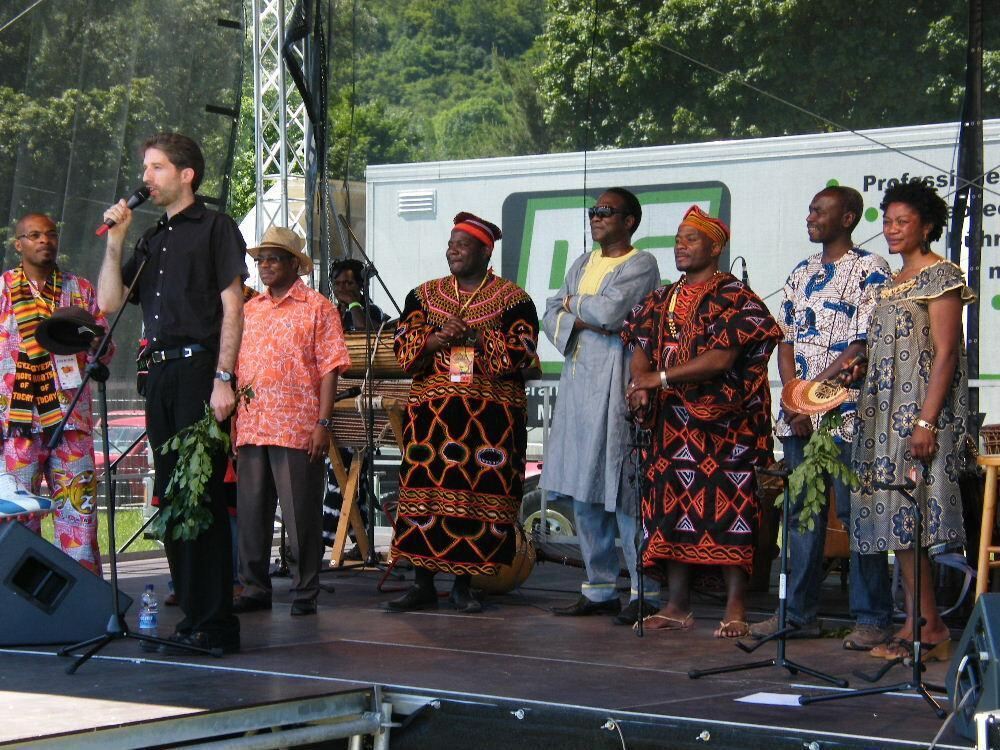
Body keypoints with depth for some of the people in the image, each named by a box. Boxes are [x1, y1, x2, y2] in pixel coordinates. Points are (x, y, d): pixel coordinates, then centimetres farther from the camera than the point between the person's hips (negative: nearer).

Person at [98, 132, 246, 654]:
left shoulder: (214, 228, 1)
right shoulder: (151, 240, 20)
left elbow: (232, 307, -7)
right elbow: (109, 302, 14)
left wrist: (222, 378, -15)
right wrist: (115, 240, 6)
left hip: (200, 370, -7)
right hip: (161, 375, 7)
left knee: (203, 498, -10)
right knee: (171, 497, 8)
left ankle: (214, 625, -9)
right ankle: (190, 617, 14)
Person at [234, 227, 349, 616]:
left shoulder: (317, 307, 1)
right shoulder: (248, 310, 17)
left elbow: (329, 368, -5)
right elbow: (235, 369, 19)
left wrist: (323, 423, -12)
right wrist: (231, 422, 11)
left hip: (298, 430, -5)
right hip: (250, 429, 6)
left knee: (301, 515, -2)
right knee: (251, 512, 9)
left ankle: (305, 593, 5)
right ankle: (254, 589, 18)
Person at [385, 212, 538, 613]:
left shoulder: (512, 298, 5)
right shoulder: (425, 295, 15)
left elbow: (519, 351, -6)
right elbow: (405, 347, 5)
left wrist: (472, 335, -14)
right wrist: (439, 339, -13)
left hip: (492, 413, -2)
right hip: (432, 410, 2)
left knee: (480, 496, -4)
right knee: (423, 491, -3)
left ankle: (462, 585, 5)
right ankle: (423, 584, 4)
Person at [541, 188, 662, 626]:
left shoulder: (640, 265, -2)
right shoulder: (583, 264, 21)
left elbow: (611, 310, -16)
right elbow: (551, 316, 15)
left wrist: (574, 303, 2)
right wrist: (581, 323, -5)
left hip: (617, 386, -8)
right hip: (578, 383, 8)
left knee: (624, 491, -10)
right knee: (584, 494, 7)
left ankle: (645, 594, -6)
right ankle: (599, 589, 13)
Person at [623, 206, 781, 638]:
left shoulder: (735, 299, -4)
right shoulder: (661, 301, 17)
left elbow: (721, 358, -15)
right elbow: (641, 350, 13)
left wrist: (661, 378, -16)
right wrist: (640, 388, -9)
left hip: (723, 424, -6)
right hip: (672, 427, 6)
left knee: (728, 510, -7)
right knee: (673, 510, 5)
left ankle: (735, 609, -5)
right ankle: (678, 606, 11)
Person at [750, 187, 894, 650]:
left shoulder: (870, 271, -4)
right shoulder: (801, 275, 18)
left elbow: (864, 346, -11)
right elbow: (786, 342, 15)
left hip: (848, 415, -7)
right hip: (799, 417, 7)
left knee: (857, 514, -5)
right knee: (802, 513, 9)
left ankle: (872, 619, 1)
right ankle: (799, 612, 16)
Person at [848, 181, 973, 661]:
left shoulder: (940, 276, -7)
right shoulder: (893, 282, 18)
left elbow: (945, 354, -14)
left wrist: (927, 422, -20)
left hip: (918, 415, -9)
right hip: (887, 417, 9)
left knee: (905, 517, -12)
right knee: (897, 519, 6)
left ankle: (927, 628, -8)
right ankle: (919, 626, 8)